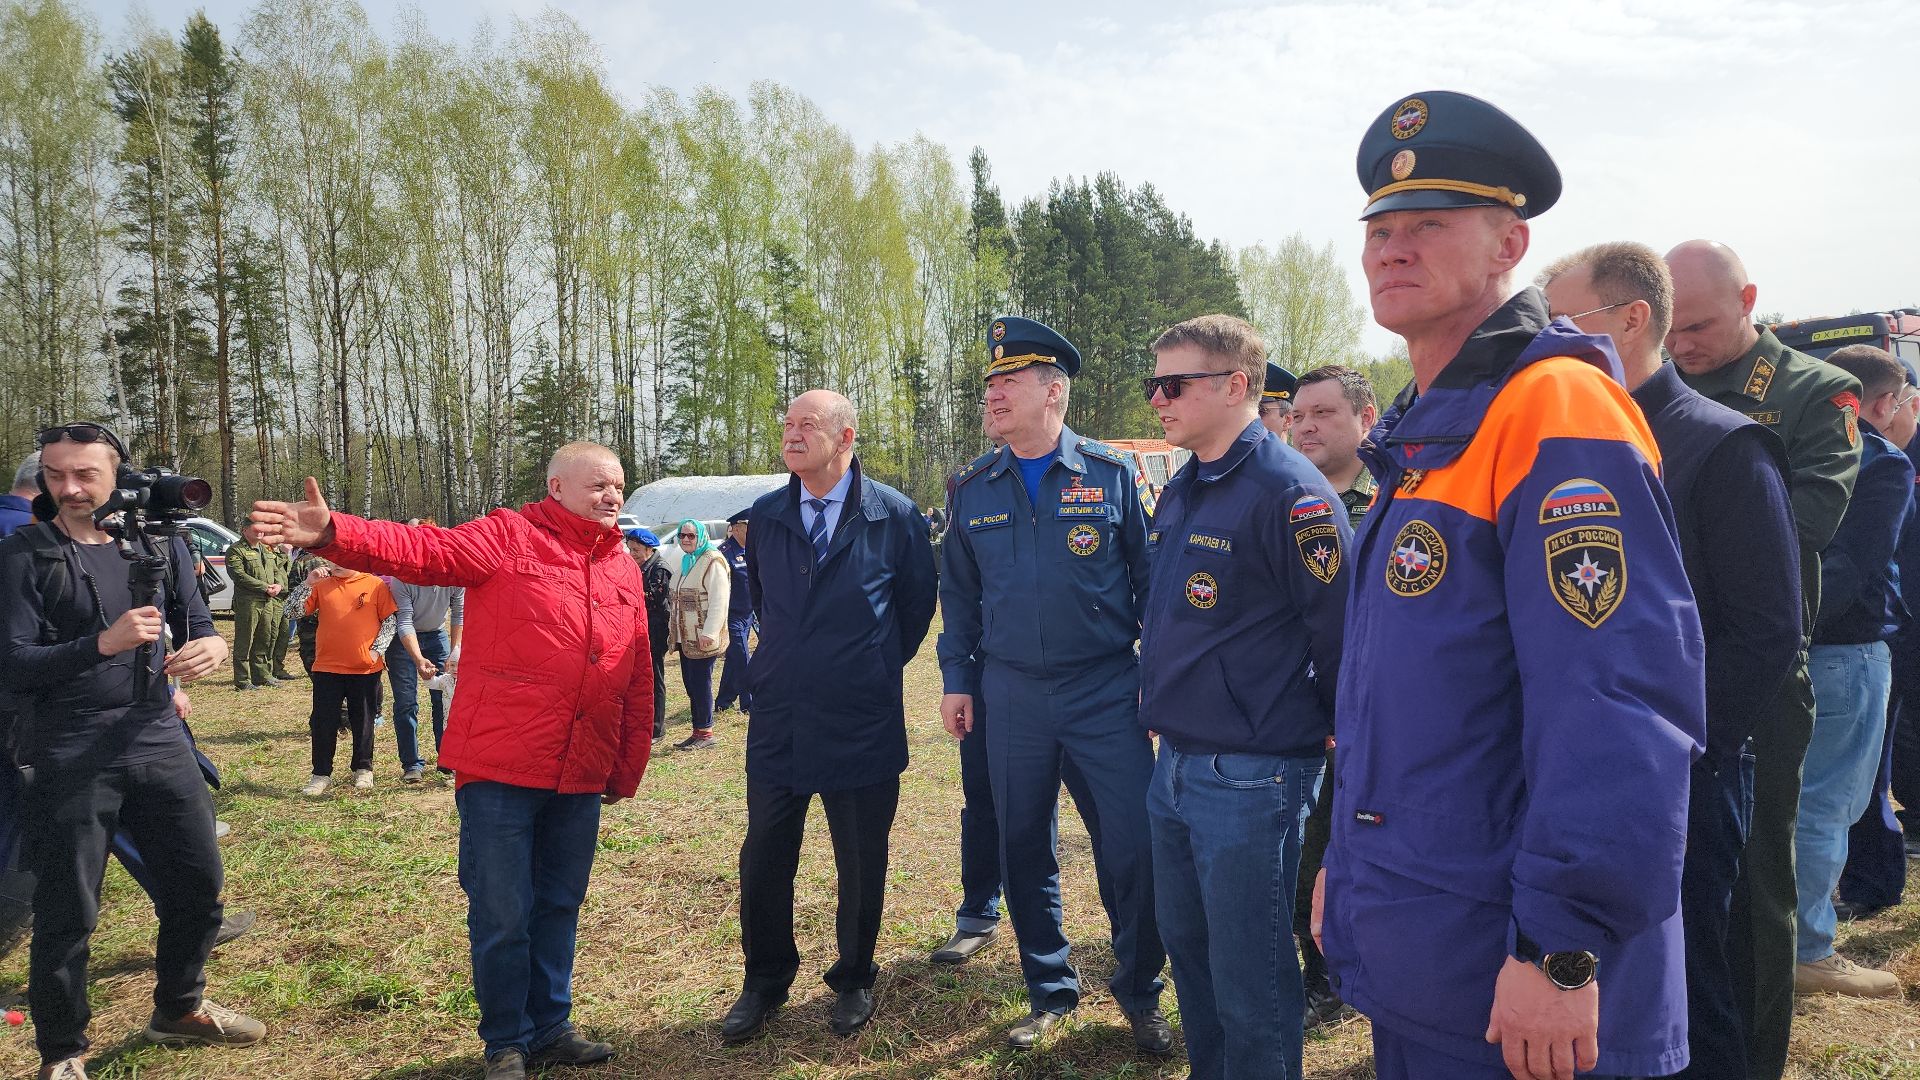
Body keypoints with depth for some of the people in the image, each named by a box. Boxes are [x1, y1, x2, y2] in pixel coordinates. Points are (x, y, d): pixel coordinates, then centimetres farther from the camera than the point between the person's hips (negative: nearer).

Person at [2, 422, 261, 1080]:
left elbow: (198, 627, 9)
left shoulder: (161, 543, 7)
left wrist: (211, 647, -15)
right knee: (67, 913, 3)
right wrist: (103, 643, -25)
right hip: (71, 758, -4)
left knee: (198, 887, 11)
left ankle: (179, 1008, 35)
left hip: (159, 744, 4)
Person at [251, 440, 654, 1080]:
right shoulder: (508, 536, -3)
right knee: (501, 915, 4)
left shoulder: (623, 570, 12)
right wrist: (334, 534, -36)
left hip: (580, 779, 5)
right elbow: (421, 550, -19)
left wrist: (628, 769, 14)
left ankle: (550, 1028, 33)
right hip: (501, 769, -5)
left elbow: (638, 683, 15)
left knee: (559, 908, 17)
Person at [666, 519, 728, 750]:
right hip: (685, 636, 9)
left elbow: (719, 600, -18)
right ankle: (698, 731, 19)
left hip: (703, 638, -9)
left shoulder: (713, 562, -11)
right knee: (690, 683, 11)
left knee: (701, 683, -6)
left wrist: (708, 633, -24)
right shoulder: (683, 562, 17)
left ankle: (705, 733, 1)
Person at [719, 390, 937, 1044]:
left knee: (861, 863, 10)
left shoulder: (895, 516, -7)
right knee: (763, 859, 9)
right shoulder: (765, 517, 4)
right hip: (777, 720, 3)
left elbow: (917, 605, 6)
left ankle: (854, 980, 31)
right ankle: (765, 981, 29)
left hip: (862, 723, -3)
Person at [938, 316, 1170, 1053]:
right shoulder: (973, 488, 5)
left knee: (1136, 845, -2)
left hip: (1107, 690, -3)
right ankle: (1050, 992, 28)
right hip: (1012, 695, 3)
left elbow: (1148, 578, 1)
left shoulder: (1111, 473, -2)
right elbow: (959, 593, 12)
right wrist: (956, 680, 7)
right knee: (1023, 849, 10)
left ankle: (1139, 990, 20)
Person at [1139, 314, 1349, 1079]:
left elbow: (1339, 630, -16)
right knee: (1187, 946, 21)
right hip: (1174, 762, 9)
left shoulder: (1288, 492, -17)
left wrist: (1328, 730, -5)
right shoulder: (1179, 493, 10)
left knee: (1250, 984, 5)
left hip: (1249, 777, -8)